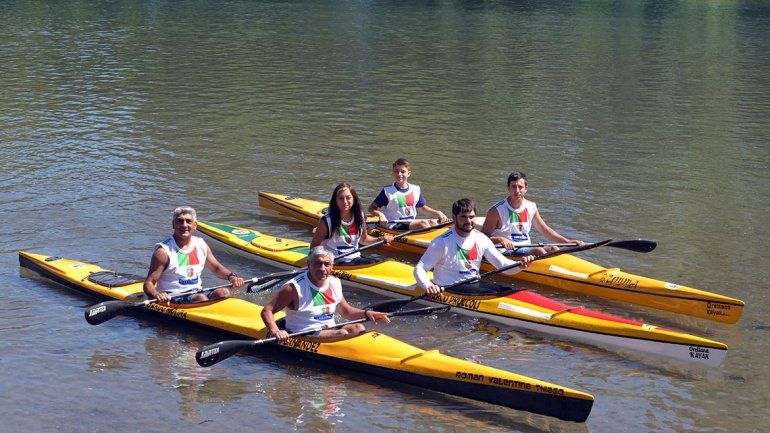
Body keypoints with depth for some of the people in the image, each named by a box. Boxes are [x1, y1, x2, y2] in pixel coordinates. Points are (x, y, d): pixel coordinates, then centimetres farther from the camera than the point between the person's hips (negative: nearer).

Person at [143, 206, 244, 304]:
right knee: (201, 298, -32)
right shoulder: (164, 251, -10)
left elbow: (216, 268, 22)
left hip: (197, 293, 6)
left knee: (223, 293, -21)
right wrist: (156, 294, -34)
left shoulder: (201, 245, 8)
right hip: (171, 299, -6)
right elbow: (148, 284, -11)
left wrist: (231, 276, 0)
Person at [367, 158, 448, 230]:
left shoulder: (415, 190, 12)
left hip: (412, 223, 6)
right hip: (394, 226, -6)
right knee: (423, 223, -25)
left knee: (432, 222, -19)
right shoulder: (387, 191, -3)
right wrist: (380, 214, -26)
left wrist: (437, 213, 12)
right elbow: (371, 208, -4)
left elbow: (422, 207, 27)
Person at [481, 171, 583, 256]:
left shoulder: (531, 207, 10)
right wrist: (500, 239, -28)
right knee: (539, 250, -27)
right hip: (506, 254, -6)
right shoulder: (497, 211, -8)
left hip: (527, 250, 6)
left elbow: (545, 230, 19)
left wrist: (567, 241, 10)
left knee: (553, 249, -17)